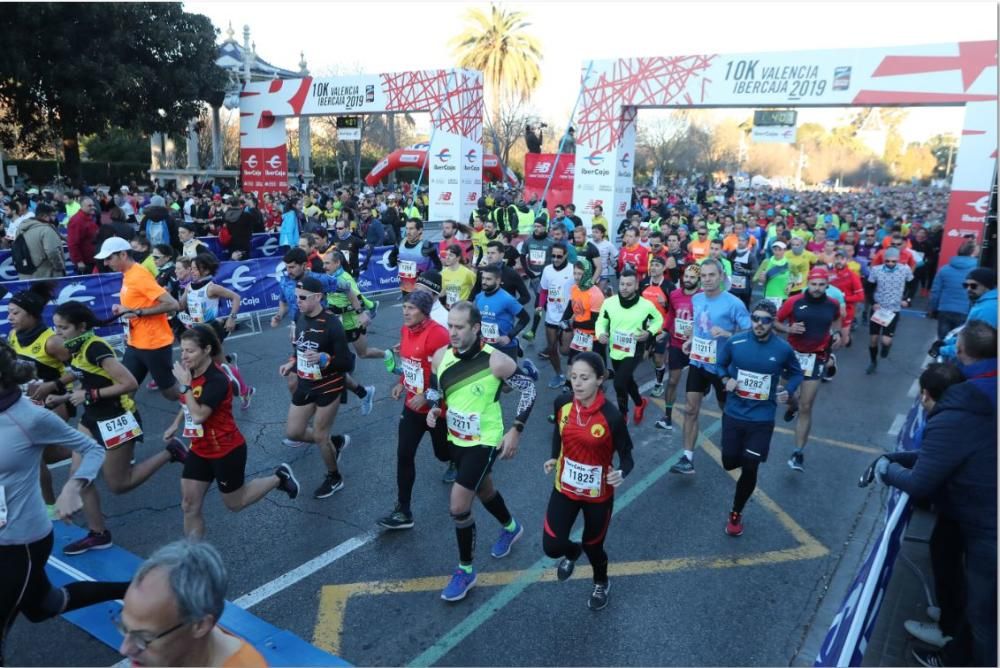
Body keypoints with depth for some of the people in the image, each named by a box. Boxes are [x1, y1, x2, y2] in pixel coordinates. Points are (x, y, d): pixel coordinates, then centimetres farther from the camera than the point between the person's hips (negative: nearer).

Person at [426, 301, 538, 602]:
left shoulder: (495, 361, -25)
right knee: (483, 489, 26)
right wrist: (434, 409, -11)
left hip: (485, 442, -6)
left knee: (458, 506, -10)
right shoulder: (441, 356, -9)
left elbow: (528, 388, -13)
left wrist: (516, 430, -15)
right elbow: (435, 387, 10)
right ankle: (511, 527, 56)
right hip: (456, 439, 6)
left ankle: (465, 570, 12)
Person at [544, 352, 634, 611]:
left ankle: (601, 584, 52)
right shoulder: (562, 404, -14)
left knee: (593, 546, 16)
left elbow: (626, 455, -15)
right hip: (565, 487, 3)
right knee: (551, 546, -3)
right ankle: (572, 552, 38)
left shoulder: (612, 416, -26)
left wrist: (621, 473, -36)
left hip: (598, 494, -3)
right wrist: (554, 458, -4)